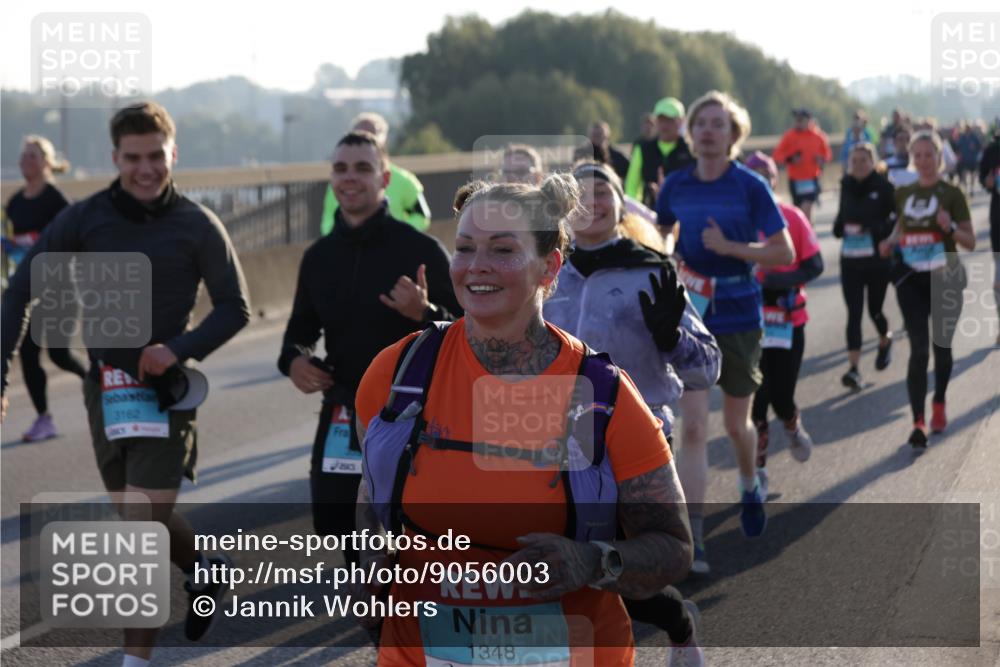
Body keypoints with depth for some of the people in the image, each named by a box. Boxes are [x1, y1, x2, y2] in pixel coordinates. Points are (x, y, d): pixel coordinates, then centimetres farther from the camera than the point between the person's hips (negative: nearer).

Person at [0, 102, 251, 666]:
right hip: (105, 385, 4)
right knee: (134, 513, 16)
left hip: (165, 387, -4)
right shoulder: (85, 218, -1)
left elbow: (235, 308, 1)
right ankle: (207, 573, 45)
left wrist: (179, 349, -16)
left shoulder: (197, 226, -6)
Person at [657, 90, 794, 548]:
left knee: (737, 423, 15)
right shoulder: (675, 186, 1)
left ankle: (750, 488, 47)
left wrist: (728, 246, -20)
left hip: (740, 319, -1)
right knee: (693, 426, -10)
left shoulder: (750, 187, -7)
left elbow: (785, 252, -9)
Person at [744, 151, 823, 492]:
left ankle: (794, 428, 38)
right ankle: (758, 469, 16)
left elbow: (814, 265, -3)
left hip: (787, 323, 0)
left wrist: (781, 280, -20)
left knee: (781, 397, 2)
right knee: (754, 398, 2)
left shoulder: (792, 218, -5)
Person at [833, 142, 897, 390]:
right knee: (854, 313, -4)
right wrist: (840, 226, 1)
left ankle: (885, 341, 44)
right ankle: (853, 368, -8)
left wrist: (873, 228, -23)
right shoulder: (846, 186, 7)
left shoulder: (884, 188, -7)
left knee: (874, 310, 10)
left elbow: (896, 219, -8)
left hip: (878, 259, -3)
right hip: (850, 259, 3)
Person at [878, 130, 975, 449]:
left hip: (944, 279, -2)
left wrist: (950, 228, -23)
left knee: (941, 347, 12)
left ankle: (939, 405, 36)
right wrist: (891, 241, 2)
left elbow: (970, 242, -4)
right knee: (918, 349, -8)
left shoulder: (951, 194, -5)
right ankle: (918, 422, -9)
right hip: (911, 279, 2)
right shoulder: (904, 193, 6)